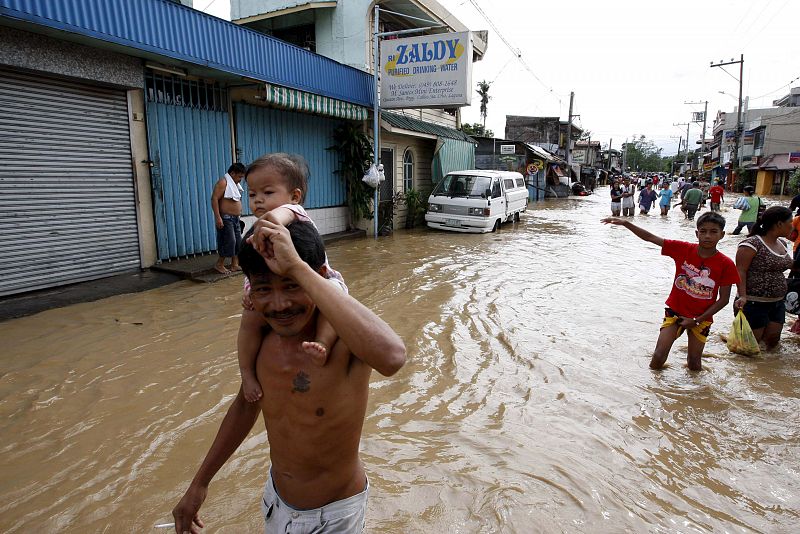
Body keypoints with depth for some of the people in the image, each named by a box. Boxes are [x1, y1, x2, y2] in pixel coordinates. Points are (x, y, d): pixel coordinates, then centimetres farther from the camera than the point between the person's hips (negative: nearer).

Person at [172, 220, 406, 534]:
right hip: (276, 502, 5)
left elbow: (391, 357, -56)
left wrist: (297, 268, -51)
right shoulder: (262, 335, -14)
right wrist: (199, 484, 10)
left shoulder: (344, 338, -32)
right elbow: (247, 403, 3)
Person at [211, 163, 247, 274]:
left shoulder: (236, 184, 16)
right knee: (229, 241, -10)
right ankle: (219, 264, 2)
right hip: (226, 218, -9)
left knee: (238, 242, 9)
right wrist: (218, 217, -25)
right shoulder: (223, 182, -12)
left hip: (235, 218, 9)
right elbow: (214, 199, -19)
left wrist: (239, 215, 22)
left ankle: (234, 265, 16)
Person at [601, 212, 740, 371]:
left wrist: (697, 321, -11)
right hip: (675, 311, 0)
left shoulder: (726, 264, -13)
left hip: (701, 318, 0)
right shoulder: (683, 249, -11)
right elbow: (650, 238, -13)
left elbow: (724, 299, -8)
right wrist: (625, 223, -24)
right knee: (658, 356, -6)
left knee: (694, 364, 9)